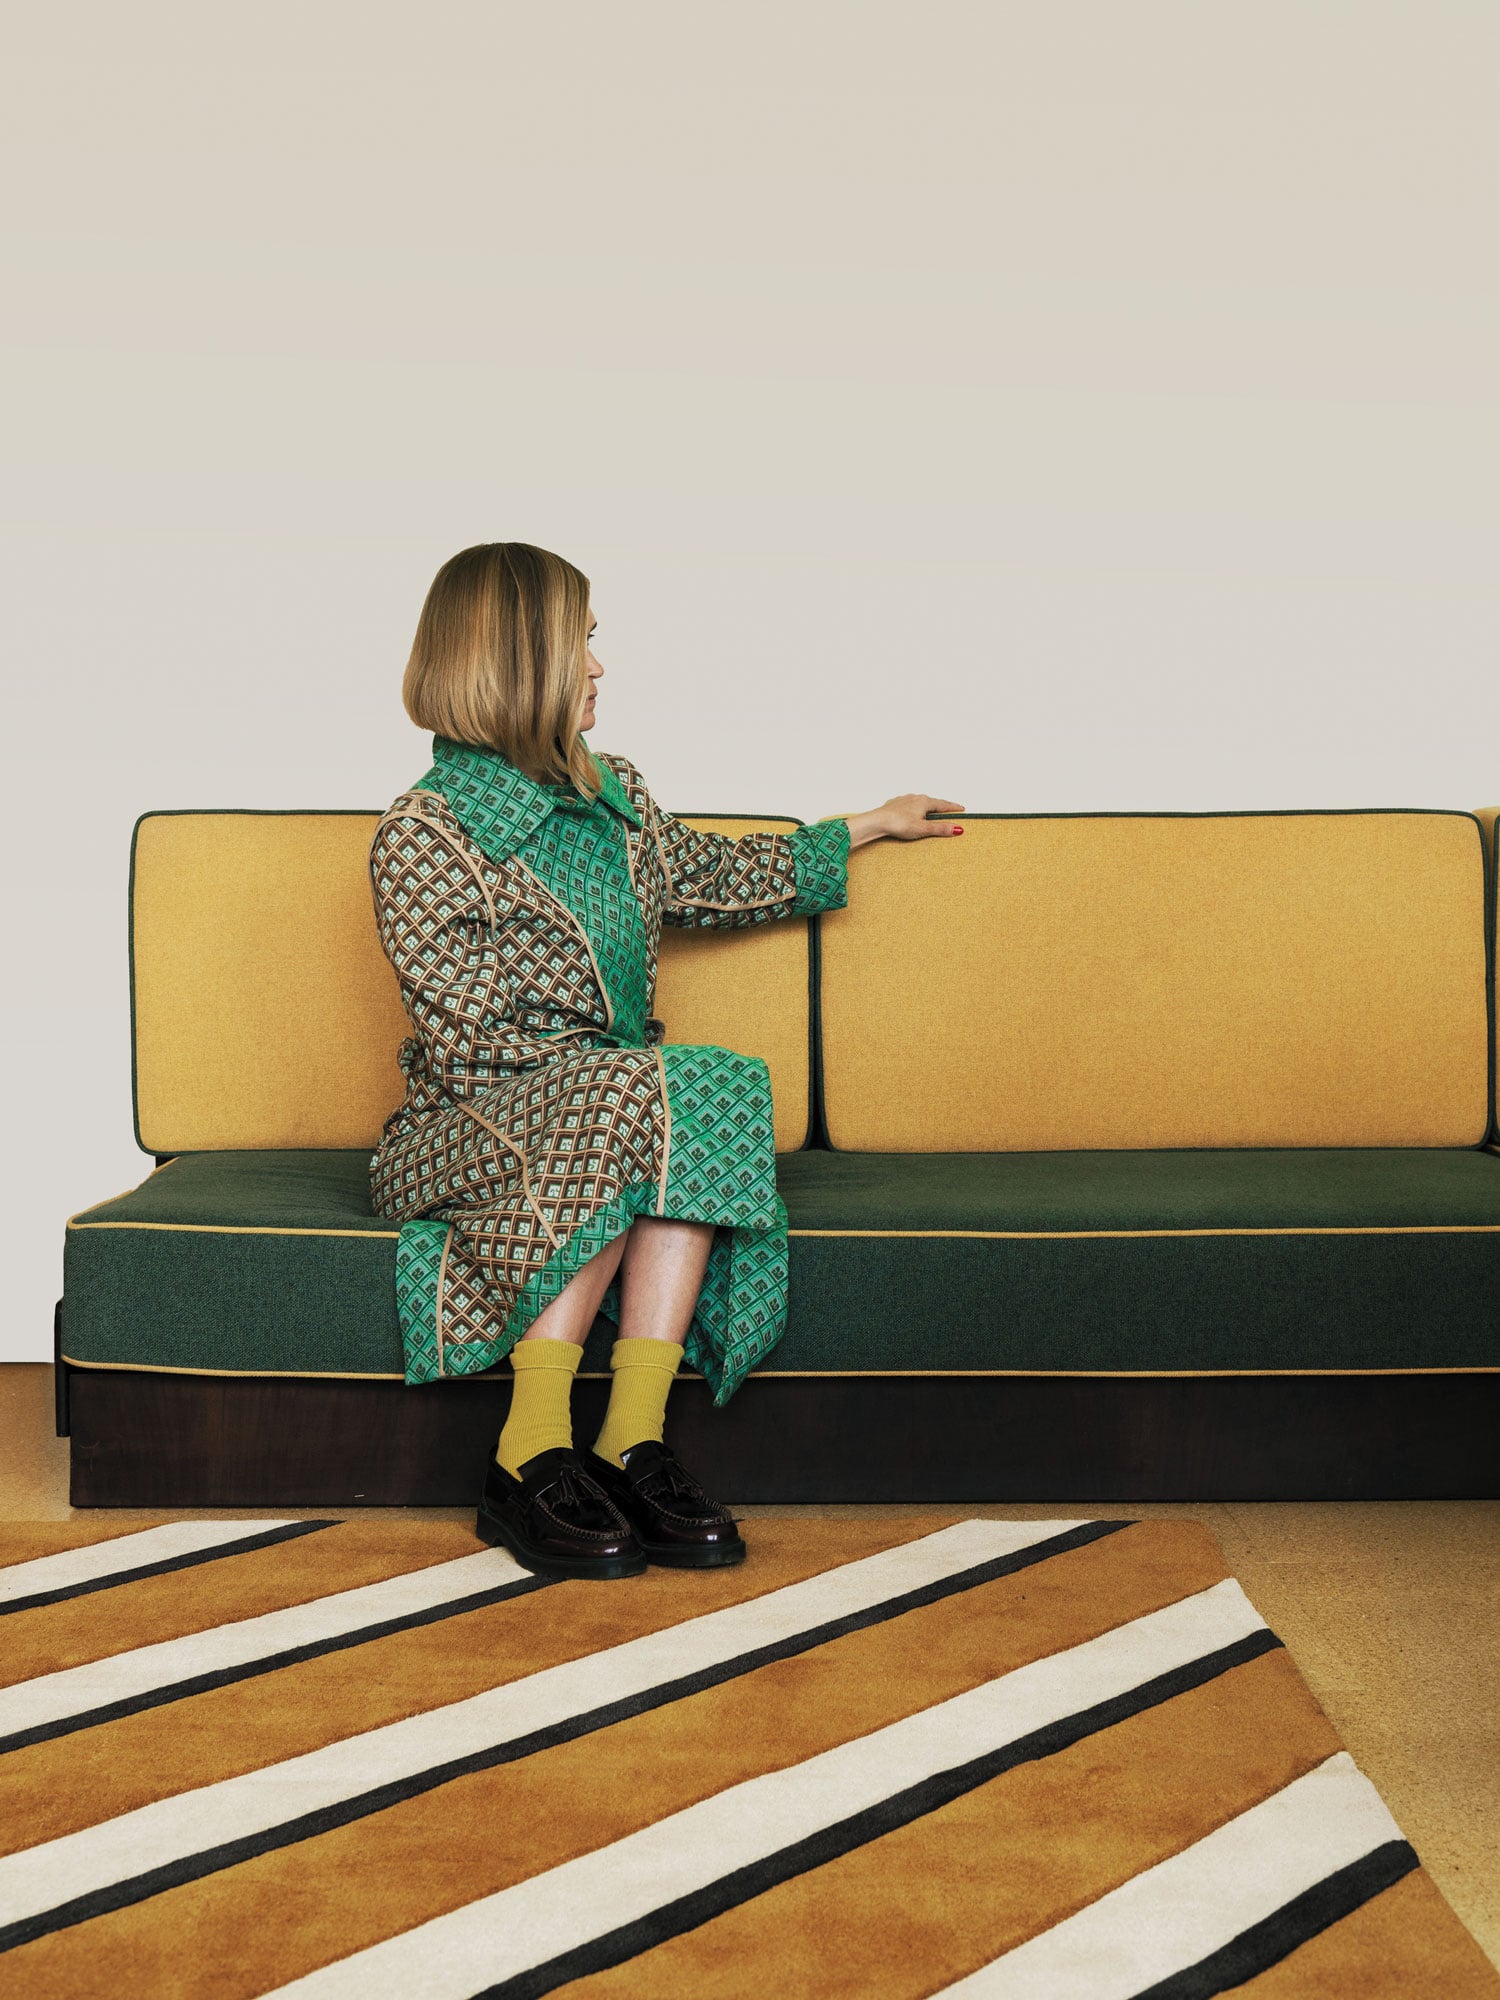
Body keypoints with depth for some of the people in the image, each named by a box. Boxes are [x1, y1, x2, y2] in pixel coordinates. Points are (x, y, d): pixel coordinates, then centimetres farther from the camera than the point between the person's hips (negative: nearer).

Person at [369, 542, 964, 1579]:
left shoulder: (616, 796, 15)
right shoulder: (421, 836, -9)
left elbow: (716, 876, 33)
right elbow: (467, 1045, -15)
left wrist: (867, 827, 39)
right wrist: (617, 1068, -16)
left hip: (614, 1102, 6)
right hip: (467, 1133, -6)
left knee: (708, 1099, -28)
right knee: (625, 1103, -36)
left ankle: (631, 1442, -33)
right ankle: (529, 1458, -33)